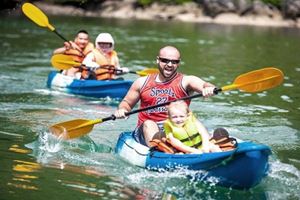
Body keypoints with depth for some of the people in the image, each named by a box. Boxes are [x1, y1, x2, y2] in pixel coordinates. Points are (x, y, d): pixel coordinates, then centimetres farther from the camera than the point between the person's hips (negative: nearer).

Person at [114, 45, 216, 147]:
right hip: (148, 131, 1)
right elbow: (127, 102, 22)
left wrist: (209, 89, -38)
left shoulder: (185, 81, 5)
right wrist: (122, 110, -3)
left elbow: (204, 85, -13)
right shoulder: (142, 82, 13)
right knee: (149, 124, -31)